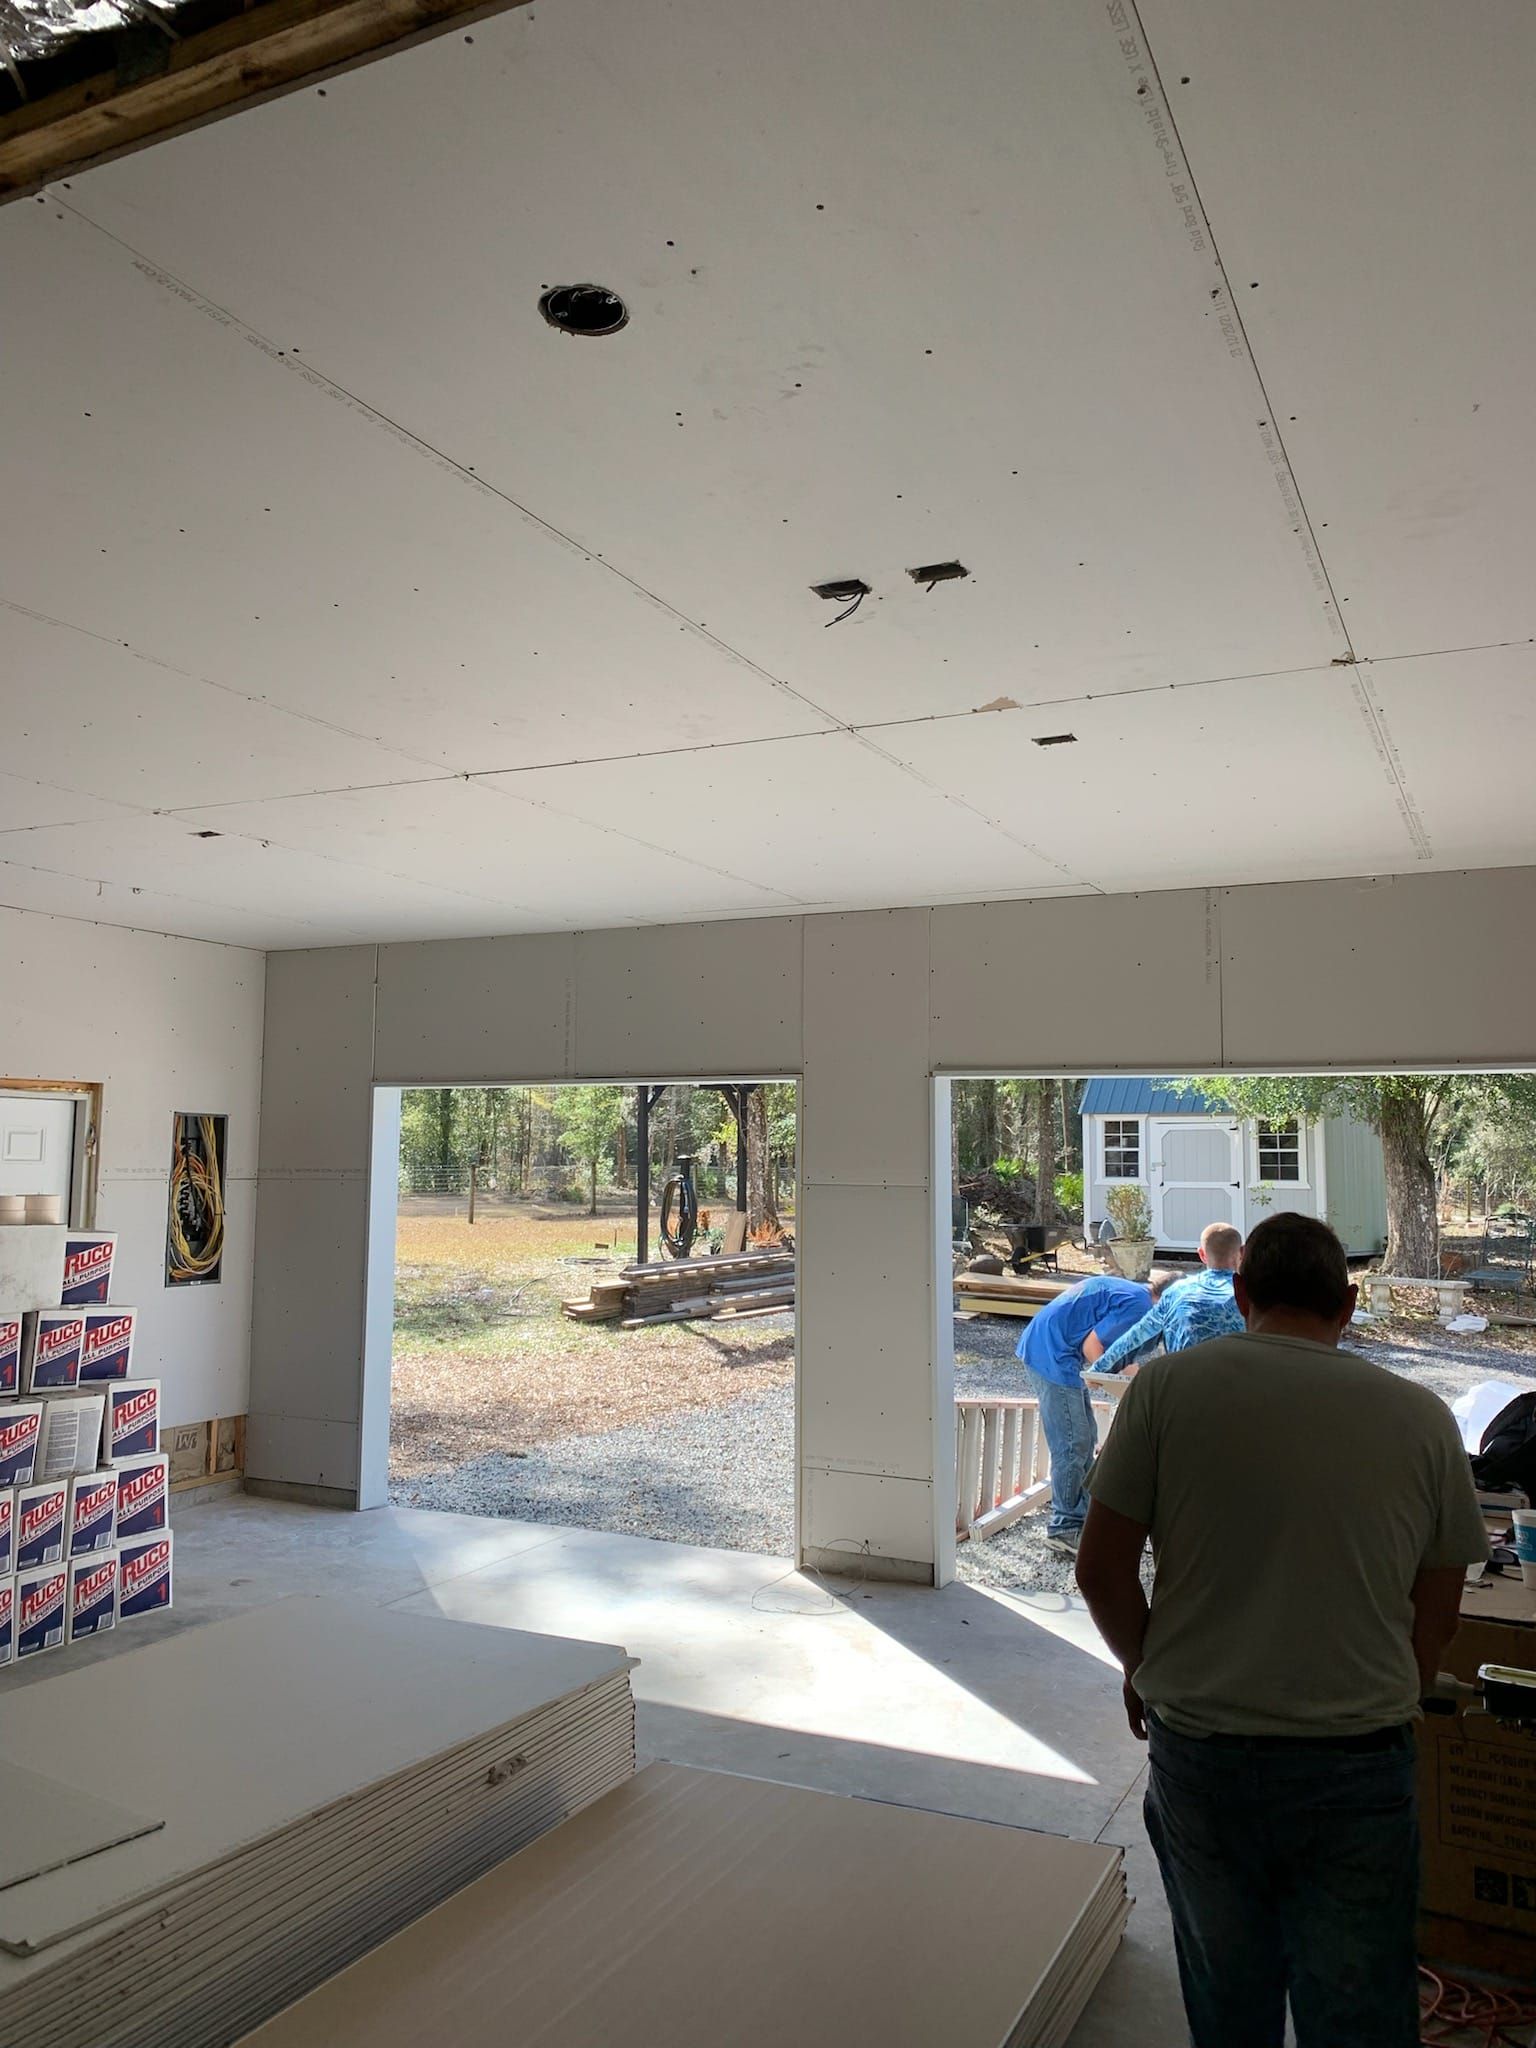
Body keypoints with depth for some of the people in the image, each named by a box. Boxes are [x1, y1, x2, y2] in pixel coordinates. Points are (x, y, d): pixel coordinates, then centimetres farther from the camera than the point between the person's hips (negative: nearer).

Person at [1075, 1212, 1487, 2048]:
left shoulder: (1167, 1385, -8)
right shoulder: (1423, 1417, -3)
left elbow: (1101, 1570, -6)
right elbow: (1435, 1618, 5)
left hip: (1198, 1754, 0)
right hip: (1360, 1768, 1)